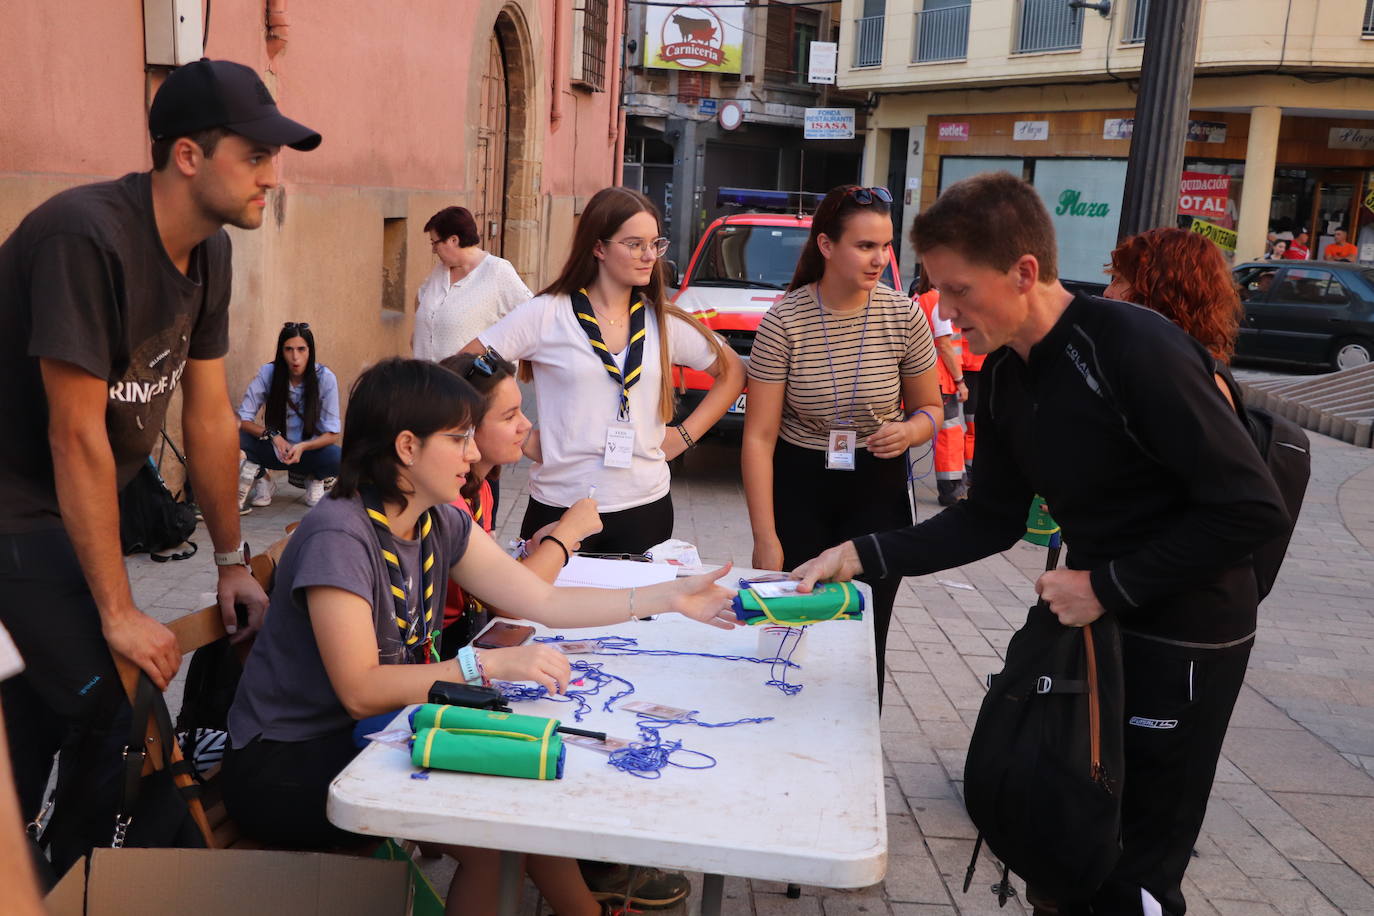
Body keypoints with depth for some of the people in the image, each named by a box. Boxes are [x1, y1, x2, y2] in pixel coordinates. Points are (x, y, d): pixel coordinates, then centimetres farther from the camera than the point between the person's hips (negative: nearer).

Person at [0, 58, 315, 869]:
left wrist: (233, 561, 9)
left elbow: (211, 415, 5)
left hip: (75, 509, 8)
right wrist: (119, 611, -19)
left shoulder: (209, 251, -1)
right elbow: (76, 435, -24)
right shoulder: (88, 237, -26)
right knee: (115, 709, -11)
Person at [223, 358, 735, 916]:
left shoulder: (443, 525, 0)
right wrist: (488, 664, -34)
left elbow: (545, 603, 0)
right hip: (284, 766, -7)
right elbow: (360, 691, -28)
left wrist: (671, 598, -5)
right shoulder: (339, 536, -24)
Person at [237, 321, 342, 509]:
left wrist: (303, 447, -32)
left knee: (336, 457, -33)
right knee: (240, 436, -28)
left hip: (309, 451, -1)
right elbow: (243, 419, -13)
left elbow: (332, 434, -14)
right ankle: (262, 479, 2)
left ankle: (317, 480, 4)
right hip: (275, 451, 1)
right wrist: (273, 435, -30)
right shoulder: (268, 373, -14)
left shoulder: (325, 378, -16)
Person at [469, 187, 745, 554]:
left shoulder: (666, 323, 4)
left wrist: (686, 433, 6)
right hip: (559, 507, -3)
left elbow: (732, 372, 16)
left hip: (646, 509, 3)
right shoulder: (546, 315, -6)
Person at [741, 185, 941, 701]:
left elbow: (929, 408, 7)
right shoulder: (784, 321, -13)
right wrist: (765, 539, -14)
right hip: (798, 488, -1)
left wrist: (909, 430, -18)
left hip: (878, 490, 1)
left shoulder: (903, 317, -7)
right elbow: (759, 436, -11)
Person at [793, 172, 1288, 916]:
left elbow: (1254, 510, -23)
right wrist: (862, 556, -4)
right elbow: (993, 519, 6)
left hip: (1182, 640, -7)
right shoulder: (1004, 374, 0)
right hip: (1092, 624, 7)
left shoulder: (1137, 350, -24)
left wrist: (1108, 586, -20)